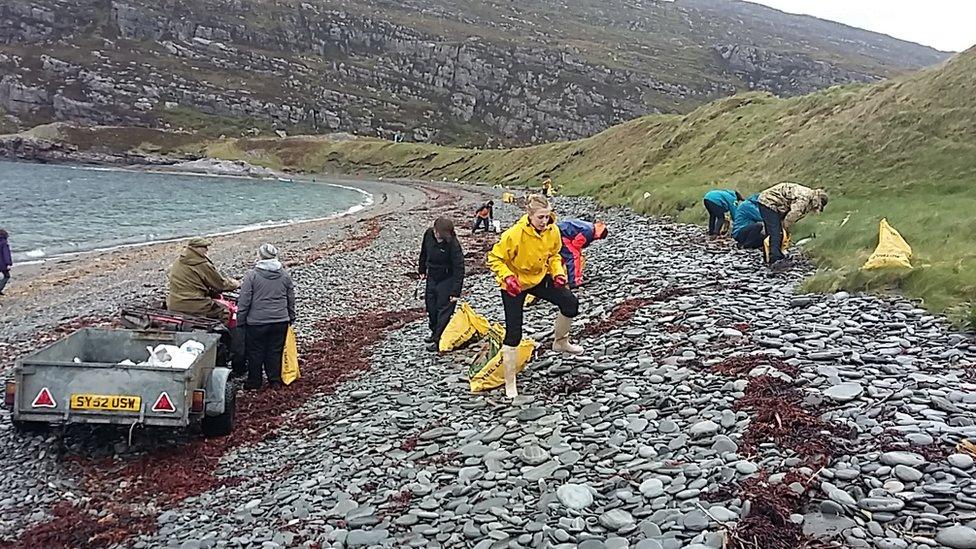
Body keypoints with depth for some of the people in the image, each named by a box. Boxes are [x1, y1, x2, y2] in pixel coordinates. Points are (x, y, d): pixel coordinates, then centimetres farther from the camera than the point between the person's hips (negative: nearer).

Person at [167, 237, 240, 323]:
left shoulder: (177, 263, 10)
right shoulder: (203, 265, -12)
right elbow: (221, 284, -3)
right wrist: (236, 284, 16)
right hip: (194, 307, -8)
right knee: (223, 311, 9)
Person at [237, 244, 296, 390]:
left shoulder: (251, 275, -10)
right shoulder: (284, 275, 3)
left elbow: (244, 301, -9)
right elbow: (291, 299, 10)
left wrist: (240, 320, 1)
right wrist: (291, 318, 20)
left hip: (256, 322, -3)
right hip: (281, 321, 4)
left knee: (255, 352, 10)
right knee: (275, 351, 13)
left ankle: (254, 382, 19)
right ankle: (275, 380, 19)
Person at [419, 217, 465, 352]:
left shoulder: (453, 245, -28)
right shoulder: (429, 234, -11)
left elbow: (459, 269, -23)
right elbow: (424, 252, 10)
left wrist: (455, 292, -23)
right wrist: (422, 269, 18)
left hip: (447, 279, -7)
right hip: (432, 276, 7)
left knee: (444, 309, -5)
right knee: (431, 306, 16)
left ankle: (440, 340, 3)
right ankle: (435, 332, 36)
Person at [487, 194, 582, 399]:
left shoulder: (552, 231, -13)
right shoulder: (514, 234, -30)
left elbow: (554, 254, 7)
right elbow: (494, 258, -18)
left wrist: (558, 272, -10)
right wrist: (507, 277, -32)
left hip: (540, 277, 5)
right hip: (514, 284, -5)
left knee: (571, 304, -8)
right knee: (514, 333, -7)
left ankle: (560, 342, 21)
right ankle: (510, 384, 7)